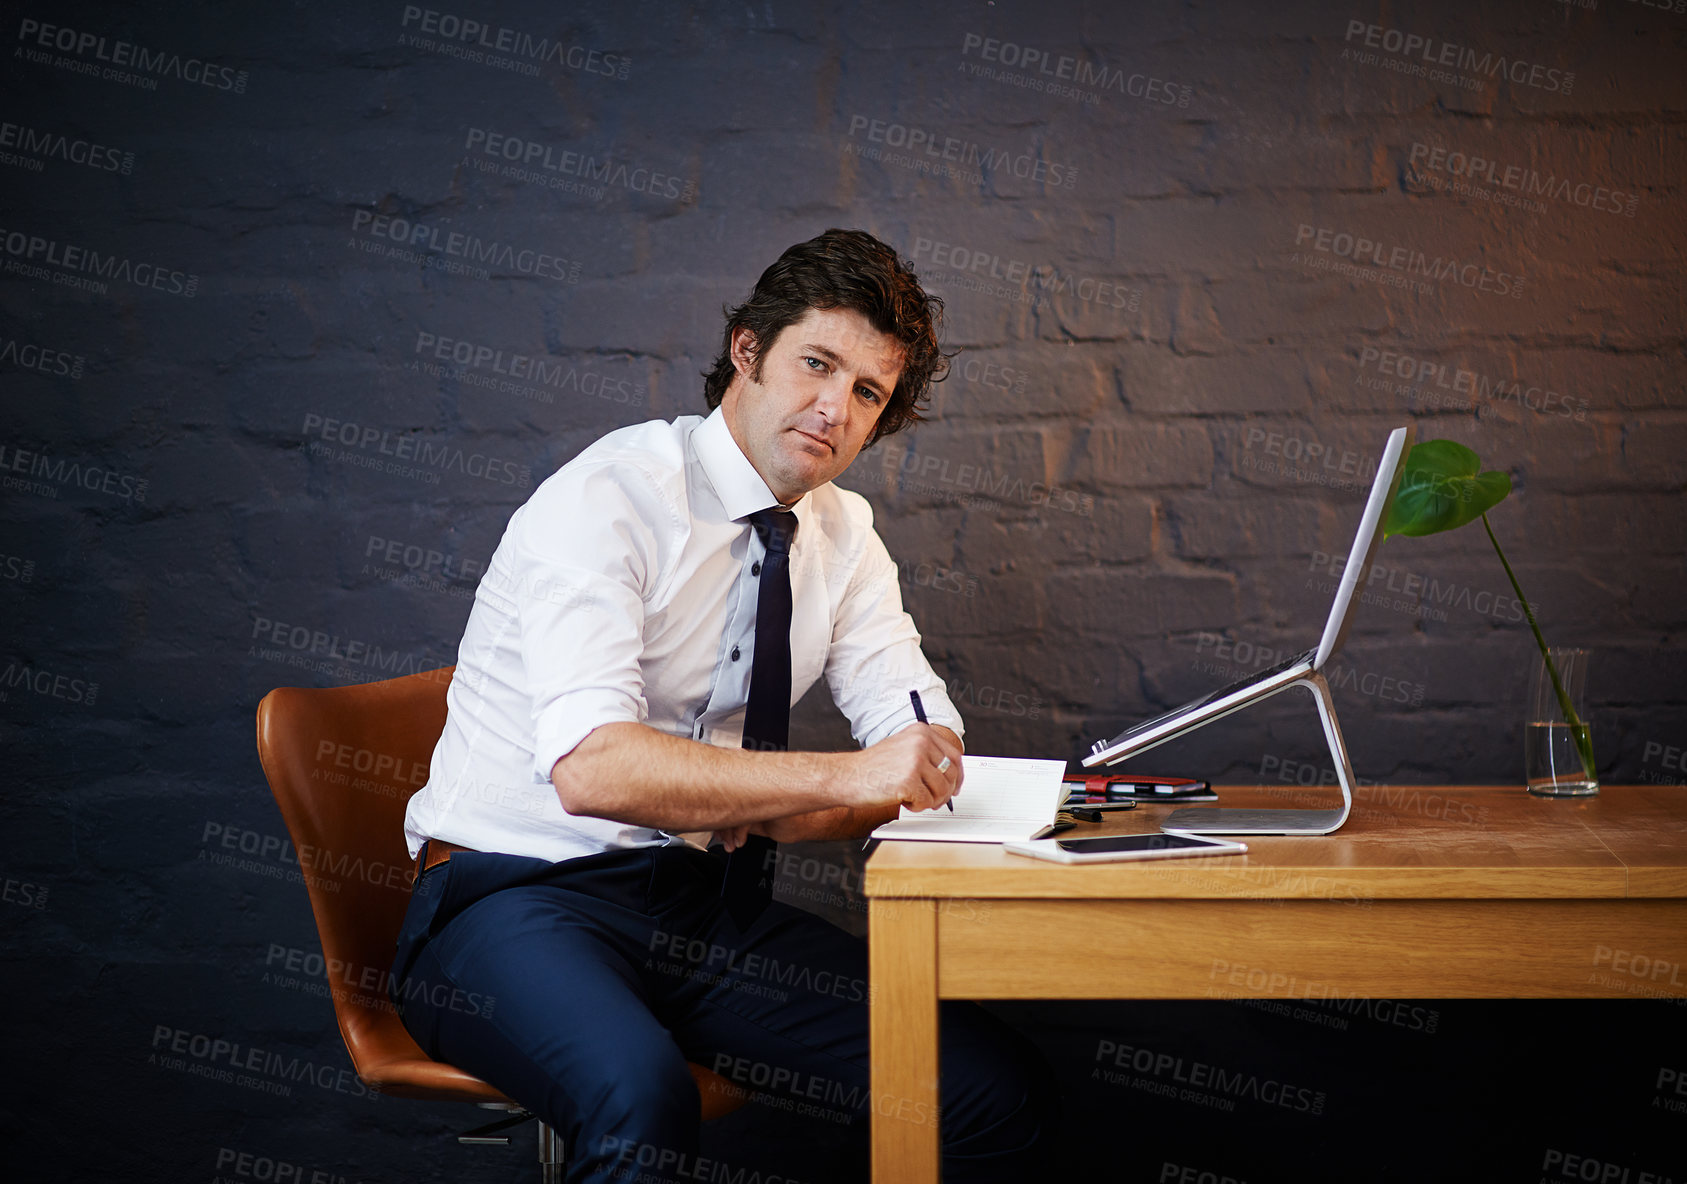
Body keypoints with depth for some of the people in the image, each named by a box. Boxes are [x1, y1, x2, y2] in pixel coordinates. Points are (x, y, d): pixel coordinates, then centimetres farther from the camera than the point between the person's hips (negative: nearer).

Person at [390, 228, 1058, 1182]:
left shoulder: (843, 533, 7)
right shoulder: (608, 499, -15)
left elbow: (927, 751, 3)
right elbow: (591, 767, -29)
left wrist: (766, 815, -16)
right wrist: (845, 779, -36)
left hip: (708, 905, 6)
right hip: (520, 895, -6)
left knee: (1004, 1094, -11)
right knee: (642, 1099, -38)